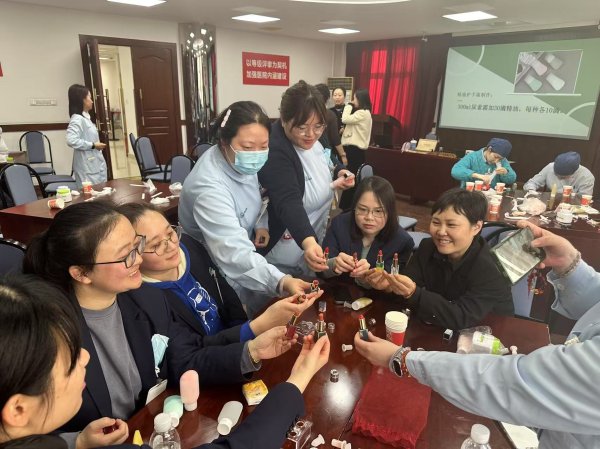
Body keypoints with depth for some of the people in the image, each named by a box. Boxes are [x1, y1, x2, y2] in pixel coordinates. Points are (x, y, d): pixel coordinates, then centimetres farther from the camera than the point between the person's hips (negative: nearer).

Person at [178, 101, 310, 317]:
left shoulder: (240, 163, -10)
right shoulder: (209, 187, -35)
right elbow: (235, 256, -45)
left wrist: (262, 224, -7)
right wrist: (281, 281, -59)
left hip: (245, 259, 7)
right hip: (219, 276, -7)